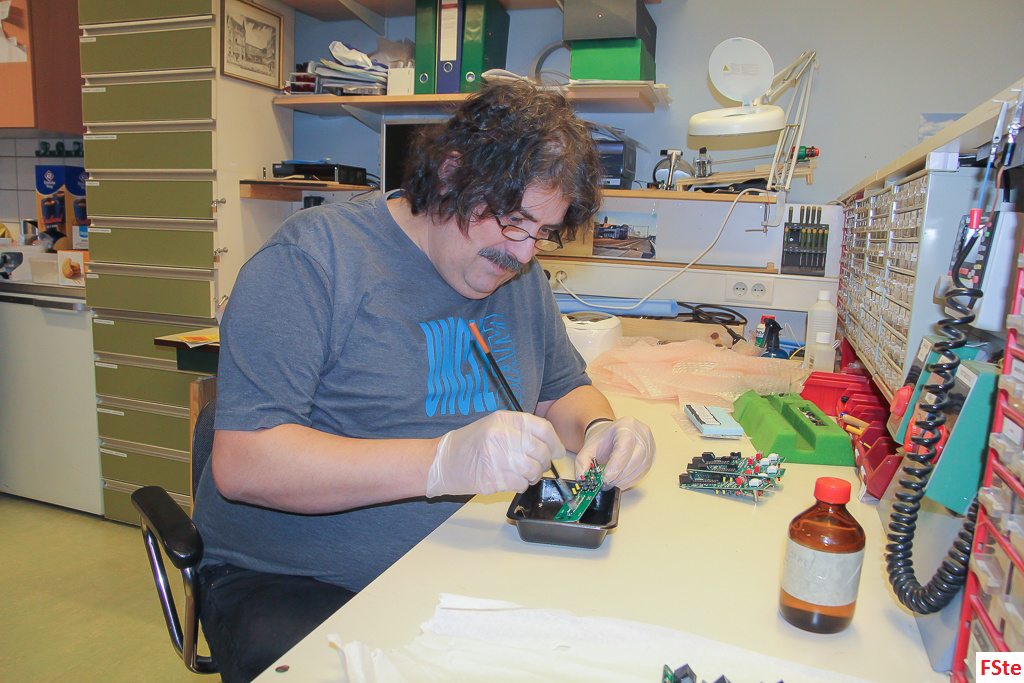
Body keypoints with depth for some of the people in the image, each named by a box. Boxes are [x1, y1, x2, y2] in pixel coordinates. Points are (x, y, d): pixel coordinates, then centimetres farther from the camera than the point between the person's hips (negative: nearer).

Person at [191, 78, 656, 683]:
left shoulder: (521, 276, 6)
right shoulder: (313, 257, -15)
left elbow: (565, 389, 18)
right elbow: (241, 462, -22)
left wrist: (599, 427, -6)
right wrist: (443, 462, -31)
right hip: (287, 583, -4)